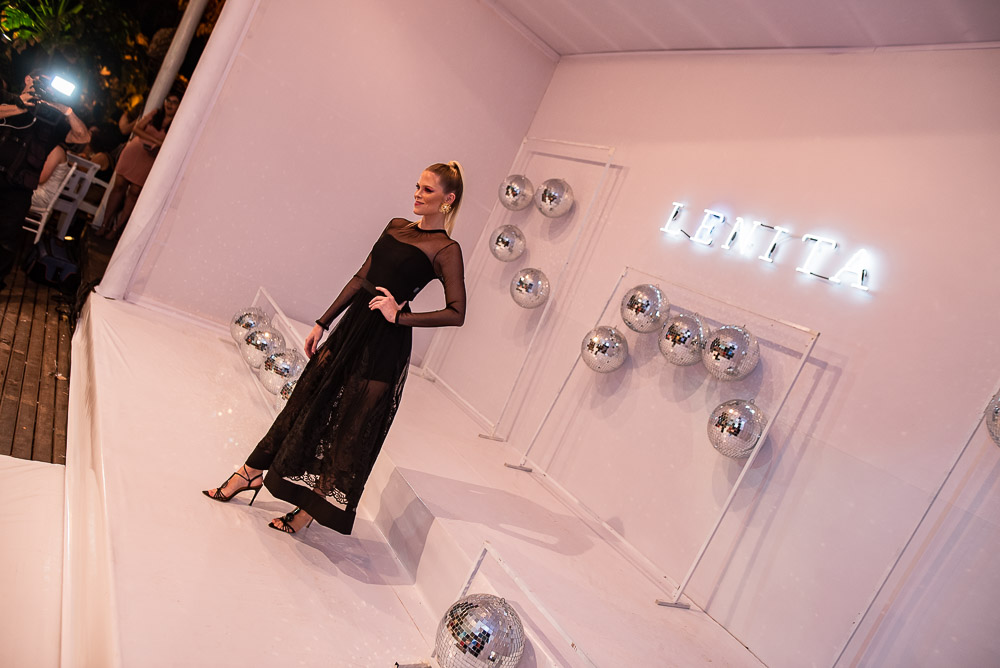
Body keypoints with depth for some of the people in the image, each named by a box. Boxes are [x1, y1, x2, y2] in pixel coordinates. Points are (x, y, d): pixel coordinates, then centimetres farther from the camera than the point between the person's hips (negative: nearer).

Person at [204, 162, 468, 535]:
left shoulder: (446, 250, -9)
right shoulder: (396, 226, 11)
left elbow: (456, 313, -15)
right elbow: (361, 279, 14)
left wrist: (399, 317, -17)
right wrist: (323, 323, 13)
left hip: (385, 345, -7)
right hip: (352, 326, 7)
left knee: (351, 425, 4)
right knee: (307, 403, 16)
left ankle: (311, 508, 20)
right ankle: (250, 474, 31)